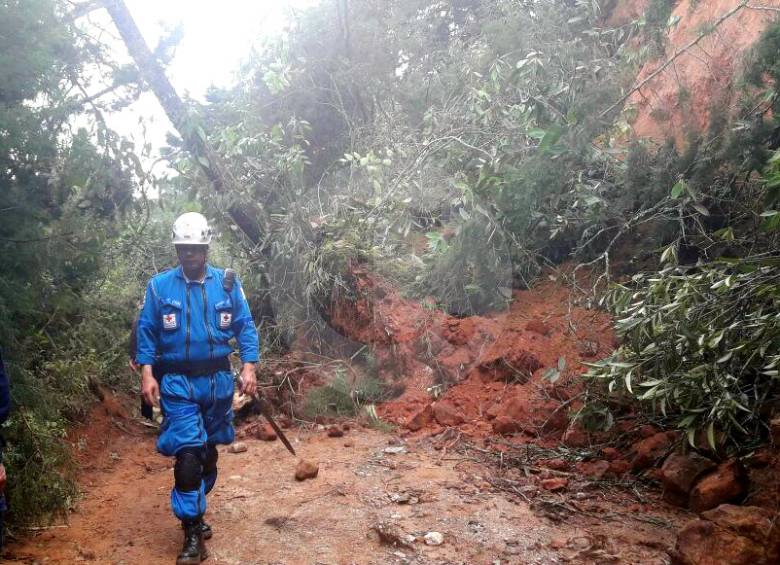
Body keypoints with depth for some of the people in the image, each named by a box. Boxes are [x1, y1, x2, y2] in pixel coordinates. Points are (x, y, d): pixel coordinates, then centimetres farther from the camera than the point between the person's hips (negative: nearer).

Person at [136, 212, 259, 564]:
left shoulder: (227, 283, 1)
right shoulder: (159, 286, -2)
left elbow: (245, 327, 2)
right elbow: (146, 332, 0)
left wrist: (249, 368, -8)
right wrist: (147, 374, -11)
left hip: (218, 380, 3)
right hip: (177, 383, -3)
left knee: (209, 451, 16)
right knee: (187, 454, -11)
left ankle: (193, 510, 37)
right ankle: (192, 534, -3)